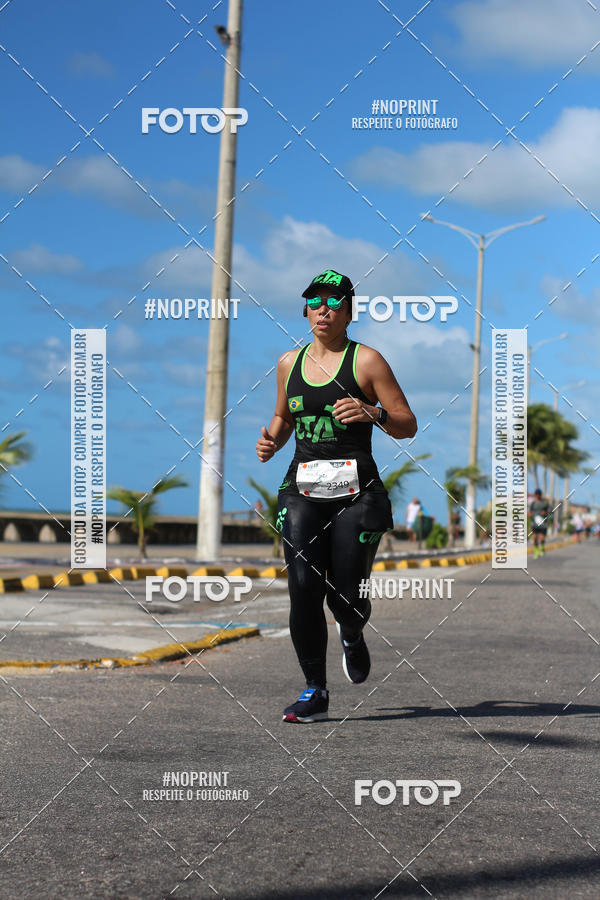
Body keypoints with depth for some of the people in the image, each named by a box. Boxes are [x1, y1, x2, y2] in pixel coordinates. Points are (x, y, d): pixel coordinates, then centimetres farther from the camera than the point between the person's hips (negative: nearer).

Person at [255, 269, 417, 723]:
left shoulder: (367, 360, 0)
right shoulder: (290, 363, 13)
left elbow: (408, 425, -1)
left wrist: (373, 413, -20)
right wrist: (272, 440, 8)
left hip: (357, 491, -3)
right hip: (303, 487, 3)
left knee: (347, 596, -4)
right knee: (303, 586, -12)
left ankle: (352, 636, 34)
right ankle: (315, 691, -1)